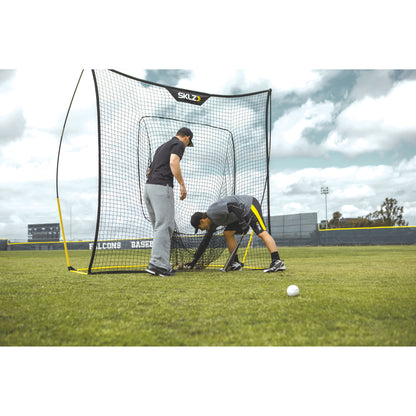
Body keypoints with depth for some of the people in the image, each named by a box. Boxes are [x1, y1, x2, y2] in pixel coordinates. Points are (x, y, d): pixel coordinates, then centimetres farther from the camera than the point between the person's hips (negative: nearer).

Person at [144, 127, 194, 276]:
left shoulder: (162, 146, 29)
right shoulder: (179, 144, 3)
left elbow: (149, 171, 28)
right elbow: (173, 163, -16)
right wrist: (182, 184, -16)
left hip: (148, 186, 9)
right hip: (162, 186, -9)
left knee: (159, 227, 12)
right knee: (164, 226, -11)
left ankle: (161, 263, 12)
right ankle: (158, 264, -18)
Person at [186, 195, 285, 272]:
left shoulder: (214, 210, -20)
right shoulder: (212, 223, 10)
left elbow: (233, 205, -28)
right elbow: (205, 242, 16)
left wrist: (242, 221, -32)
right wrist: (194, 261, 17)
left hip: (250, 205, -10)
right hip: (242, 215, 10)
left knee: (261, 232, -22)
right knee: (227, 233, 4)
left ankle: (277, 262, -33)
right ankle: (236, 263, 5)